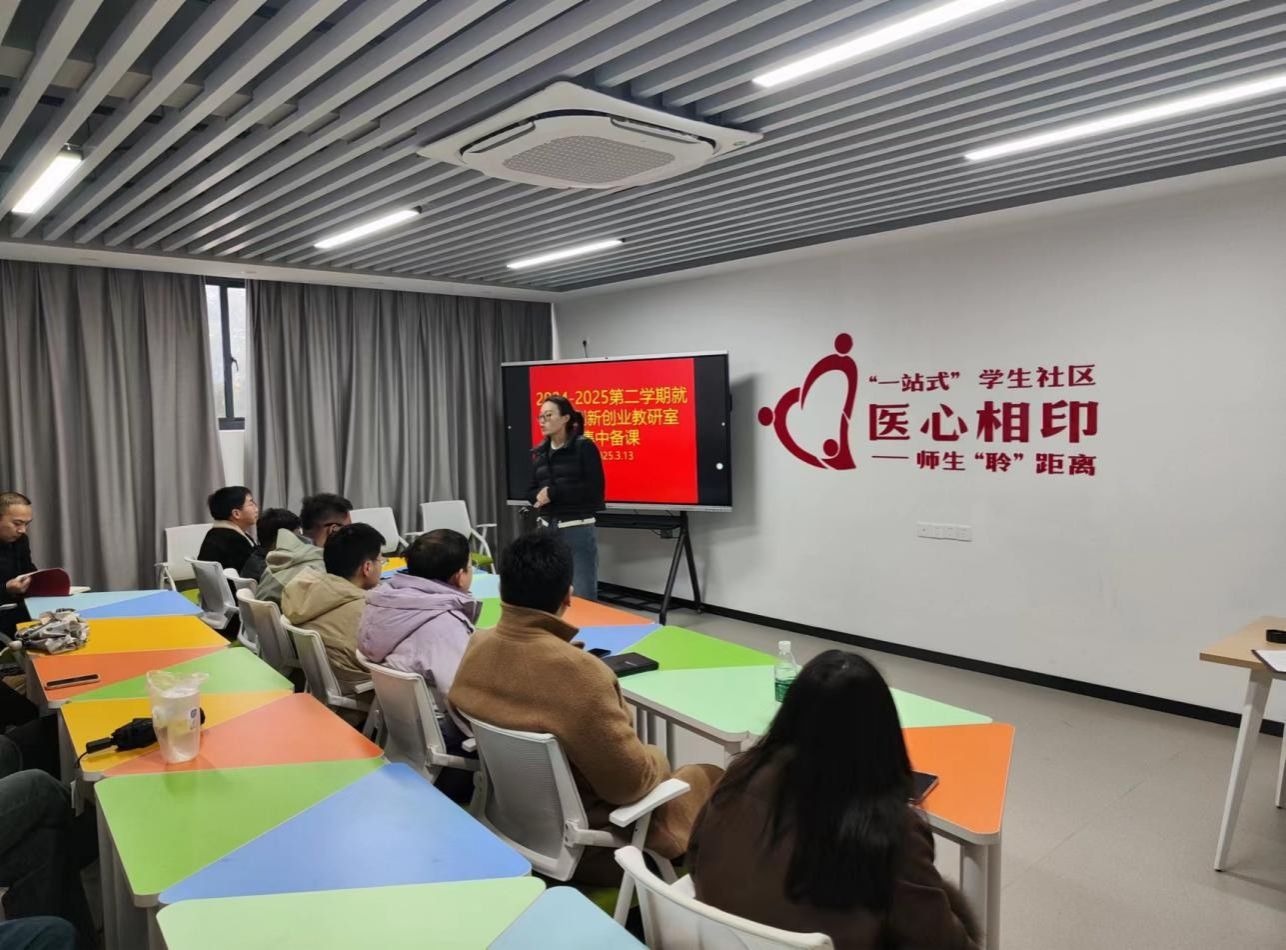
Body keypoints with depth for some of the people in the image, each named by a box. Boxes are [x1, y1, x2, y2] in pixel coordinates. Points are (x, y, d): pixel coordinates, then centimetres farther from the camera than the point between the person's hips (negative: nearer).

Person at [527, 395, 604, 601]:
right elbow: (531, 491, 12)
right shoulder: (539, 452, 11)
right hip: (547, 528, 6)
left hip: (578, 529, -6)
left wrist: (554, 493, -15)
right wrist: (540, 495, -11)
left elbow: (594, 489, -13)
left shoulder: (584, 447, -7)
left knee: (583, 597, -2)